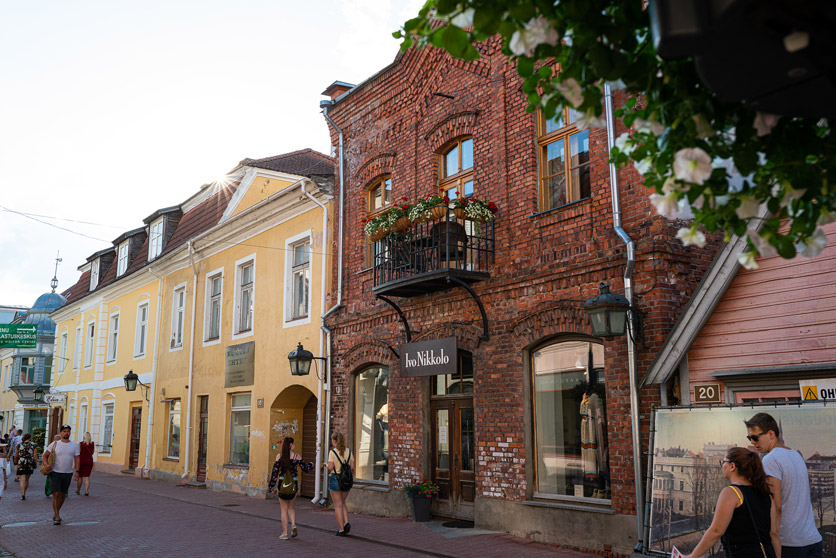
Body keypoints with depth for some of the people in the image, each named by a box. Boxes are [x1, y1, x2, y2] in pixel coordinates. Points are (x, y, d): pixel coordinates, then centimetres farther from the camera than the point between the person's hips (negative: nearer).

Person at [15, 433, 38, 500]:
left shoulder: (20, 445, 1)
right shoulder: (33, 445, 0)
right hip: (30, 464, 1)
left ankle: (23, 494, -20)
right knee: (27, 479, 17)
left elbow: (16, 456, 5)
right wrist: (36, 464, 1)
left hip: (21, 464, -1)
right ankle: (24, 492, 26)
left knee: (22, 480, -6)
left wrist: (16, 461, 25)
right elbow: (35, 455, -5)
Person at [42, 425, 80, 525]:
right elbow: (45, 455, 5)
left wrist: (76, 471, -10)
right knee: (56, 494, -10)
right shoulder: (55, 444, 0)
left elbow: (76, 459, 3)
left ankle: (56, 514, 28)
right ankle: (57, 517, -8)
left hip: (68, 474, 3)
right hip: (55, 473, -3)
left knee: (62, 495, 11)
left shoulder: (74, 445, 5)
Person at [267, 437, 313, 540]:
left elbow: (275, 471, -4)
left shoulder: (279, 456, -4)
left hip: (282, 484, 0)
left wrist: (271, 486, 3)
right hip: (293, 484, 0)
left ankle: (285, 533, 10)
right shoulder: (296, 456, -4)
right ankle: (293, 525, -2)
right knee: (291, 507, 20)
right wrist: (311, 465, 27)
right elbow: (305, 468, 5)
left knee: (284, 509, 9)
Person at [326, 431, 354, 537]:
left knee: (338, 505, 3)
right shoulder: (349, 451, 3)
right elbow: (352, 468, 3)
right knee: (342, 503, 20)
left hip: (335, 479, -4)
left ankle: (341, 529, 3)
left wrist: (326, 464, 5)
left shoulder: (332, 452, -10)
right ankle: (346, 522, 0)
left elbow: (330, 468, -16)